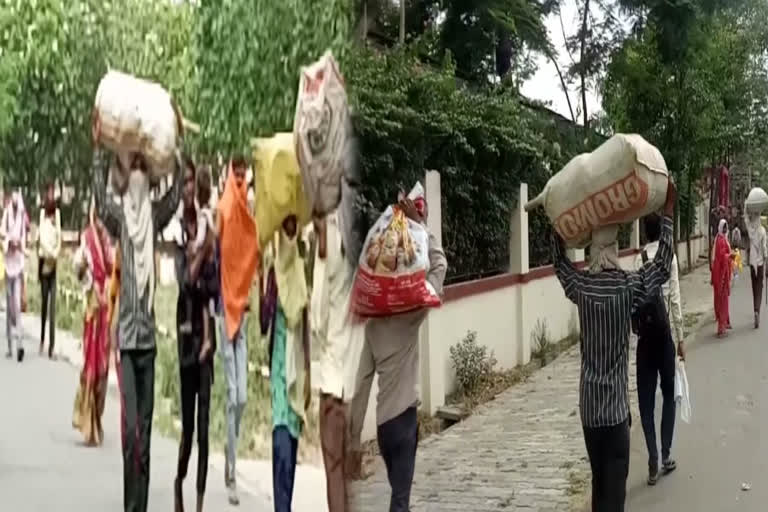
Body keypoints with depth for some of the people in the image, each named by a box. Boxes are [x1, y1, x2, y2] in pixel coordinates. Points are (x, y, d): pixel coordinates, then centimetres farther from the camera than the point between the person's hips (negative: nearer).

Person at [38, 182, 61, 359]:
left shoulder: (57, 213, 8)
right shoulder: (42, 212, -2)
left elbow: (59, 237, 4)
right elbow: (42, 237, -11)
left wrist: (55, 254, -9)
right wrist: (49, 253, -16)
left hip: (54, 262, 2)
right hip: (44, 260, -2)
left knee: (53, 304, -2)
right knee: (44, 301, 3)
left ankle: (51, 346, -1)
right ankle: (42, 340, 19)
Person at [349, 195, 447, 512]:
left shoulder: (373, 324, 7)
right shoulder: (410, 315, -8)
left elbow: (362, 385, 5)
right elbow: (439, 267, -8)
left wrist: (355, 440, 8)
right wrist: (421, 225, -2)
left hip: (384, 422, 6)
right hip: (404, 416, -6)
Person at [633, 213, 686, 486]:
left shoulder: (639, 259, 2)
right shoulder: (669, 256, -4)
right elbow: (675, 299, -6)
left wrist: (636, 327, 10)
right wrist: (681, 337, 0)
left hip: (644, 334, 2)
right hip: (664, 333, -1)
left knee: (646, 398, 6)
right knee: (668, 393, 15)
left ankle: (653, 461, 3)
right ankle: (666, 454, 14)